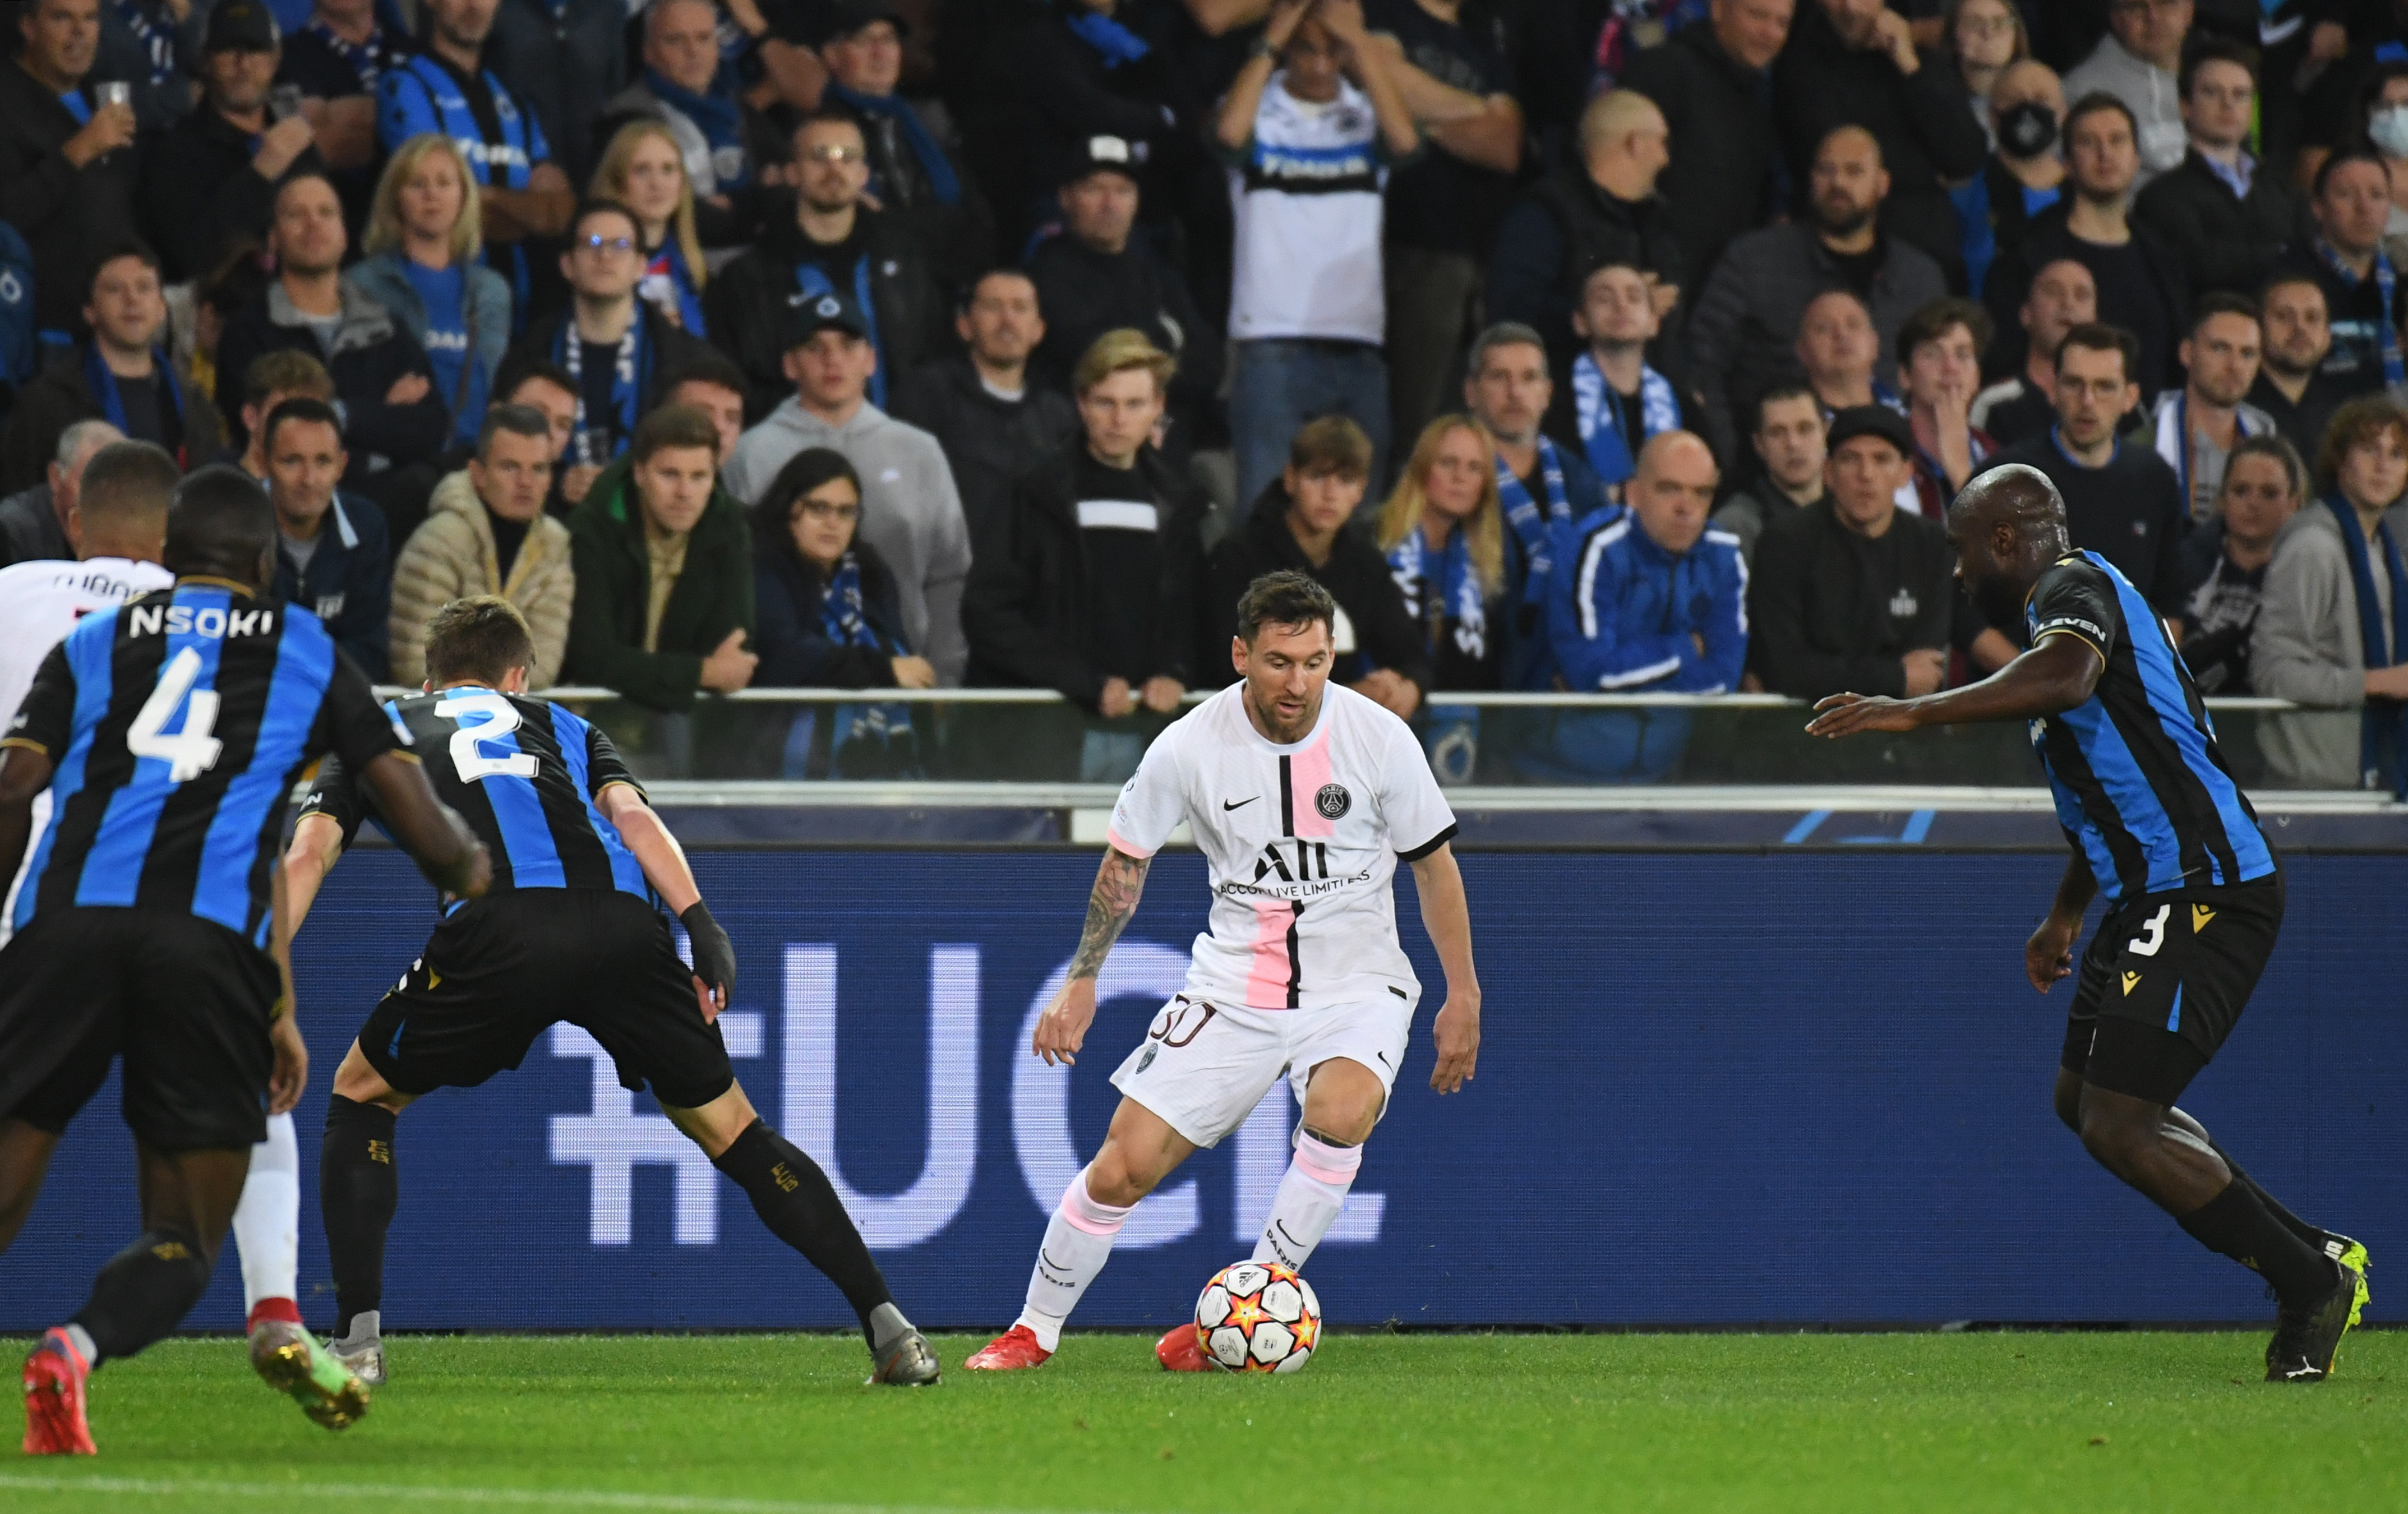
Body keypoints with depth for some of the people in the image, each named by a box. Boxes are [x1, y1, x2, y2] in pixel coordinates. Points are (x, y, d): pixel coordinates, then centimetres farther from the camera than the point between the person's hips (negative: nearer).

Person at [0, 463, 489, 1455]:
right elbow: (427, 835, 20)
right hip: (210, 942, -1)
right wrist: (473, 869, 42)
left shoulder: (91, 643, 23)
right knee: (185, 1239, 6)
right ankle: (80, 1347, -27)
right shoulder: (310, 654, 21)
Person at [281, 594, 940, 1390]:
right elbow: (630, 814, 14)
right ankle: (888, 1327, 10)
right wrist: (702, 927, 3)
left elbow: (306, 855, 16)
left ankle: (358, 1339, 8)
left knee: (361, 1094, 21)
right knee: (728, 1129, 16)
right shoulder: (560, 726, 35)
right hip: (622, 922, 2)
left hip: (496, 929, -2)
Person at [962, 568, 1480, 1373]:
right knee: (1123, 1166, -7)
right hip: (1234, 986, 1)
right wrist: (1082, 982, 6)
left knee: (1341, 1109, -33)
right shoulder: (1189, 748, -11)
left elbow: (1434, 863, 2)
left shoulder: (1380, 738, -12)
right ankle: (1035, 1331, 15)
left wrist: (1463, 996, 4)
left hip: (1355, 983, -1)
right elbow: (1126, 859, 6)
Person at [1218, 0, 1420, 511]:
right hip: (1270, 342, -2)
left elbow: (1405, 141, -12)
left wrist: (1360, 46, -11)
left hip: (1359, 344, 2)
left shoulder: (1367, 117, 9)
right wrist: (1270, 42, -10)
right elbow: (1230, 132, -17)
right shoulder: (1261, 113, 5)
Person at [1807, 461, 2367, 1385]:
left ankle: (2310, 1281, -6)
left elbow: (2067, 679, -37)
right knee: (2085, 1095, 18)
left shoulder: (2076, 587, -11)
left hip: (2203, 889, -11)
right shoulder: (2069, 601, 22)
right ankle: (2308, 1256, 20)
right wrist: (2063, 918, 41)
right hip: (2157, 893, 11)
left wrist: (1916, 713, -34)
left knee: (2119, 1126, -14)